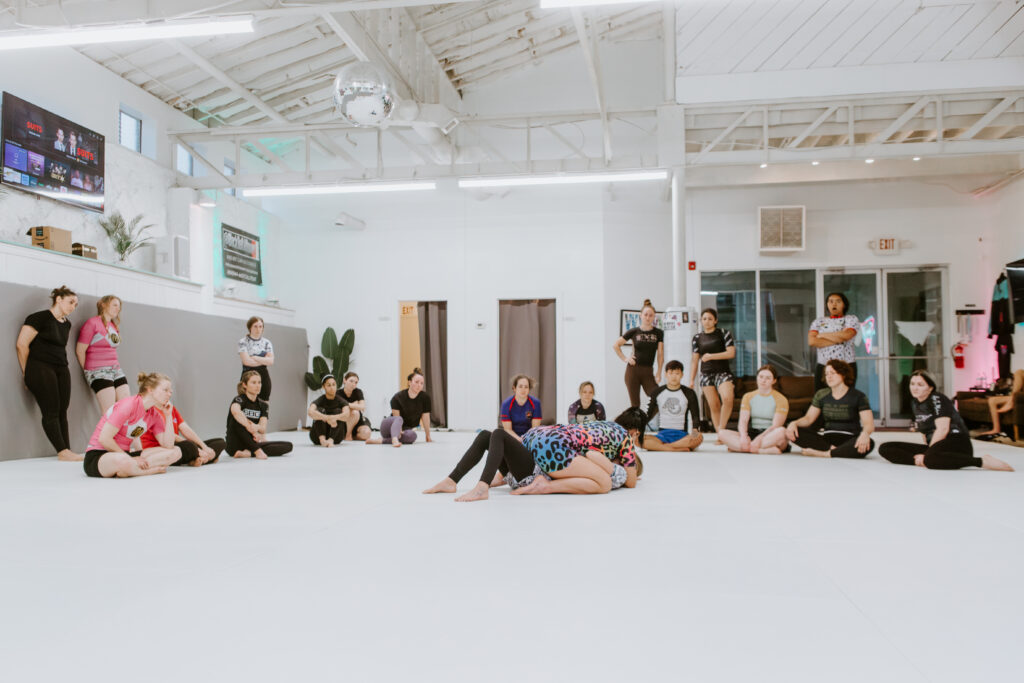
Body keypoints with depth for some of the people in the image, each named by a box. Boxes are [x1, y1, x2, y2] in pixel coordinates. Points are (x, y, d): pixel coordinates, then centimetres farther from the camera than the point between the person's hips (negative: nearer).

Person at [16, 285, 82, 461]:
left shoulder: (66, 324, 17)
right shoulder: (40, 318, -5)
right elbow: (21, 344, -6)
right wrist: (27, 372, 0)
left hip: (61, 369, 7)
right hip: (41, 368, -7)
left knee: (62, 411, 1)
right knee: (51, 411, -9)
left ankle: (67, 451, -2)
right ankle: (62, 451, -12)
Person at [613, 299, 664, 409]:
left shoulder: (658, 333, 4)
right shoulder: (634, 332, 3)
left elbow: (660, 354, 2)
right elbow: (615, 345, 9)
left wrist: (659, 372, -5)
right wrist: (624, 359, 1)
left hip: (648, 372, 1)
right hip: (633, 370, -1)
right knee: (634, 404, 3)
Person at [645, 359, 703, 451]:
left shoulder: (689, 393, 7)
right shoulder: (657, 392, 10)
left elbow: (695, 416, 2)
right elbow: (649, 414, 14)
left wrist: (694, 429, -19)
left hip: (682, 435, 0)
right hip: (662, 434, 0)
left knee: (698, 438, -36)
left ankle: (658, 446, -30)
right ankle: (677, 449, -35)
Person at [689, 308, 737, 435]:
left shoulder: (723, 333, 2)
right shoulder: (697, 337, 10)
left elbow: (731, 353, -7)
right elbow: (694, 360, 13)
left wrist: (711, 356, -12)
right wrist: (691, 380, 8)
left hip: (723, 372, -3)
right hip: (706, 374, 3)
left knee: (727, 398, -25)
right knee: (713, 405, 1)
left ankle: (722, 428, -10)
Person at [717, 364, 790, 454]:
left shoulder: (781, 399, 0)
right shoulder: (748, 397, 12)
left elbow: (776, 425, -12)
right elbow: (743, 420, -1)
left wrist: (760, 438, -29)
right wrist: (743, 436, -23)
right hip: (752, 434, 3)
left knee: (782, 431, -38)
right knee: (722, 433, -22)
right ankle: (765, 450, -36)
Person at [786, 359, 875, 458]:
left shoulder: (858, 396, -1)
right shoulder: (821, 395, 10)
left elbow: (869, 424, -10)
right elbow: (808, 418, 9)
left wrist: (865, 433, -36)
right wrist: (794, 423, -15)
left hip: (849, 439, -3)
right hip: (827, 438, 3)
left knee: (869, 444, -38)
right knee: (793, 431, -20)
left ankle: (822, 453, -34)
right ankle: (832, 448, -29)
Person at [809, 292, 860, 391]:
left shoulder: (851, 319, 9)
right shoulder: (819, 322, 14)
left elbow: (846, 335, -12)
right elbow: (811, 341, -3)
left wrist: (822, 335, 0)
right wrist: (837, 340, -9)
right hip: (822, 367, 2)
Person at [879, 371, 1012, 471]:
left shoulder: (937, 399, -7)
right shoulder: (915, 404, 16)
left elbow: (942, 429, -17)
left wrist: (927, 454, -17)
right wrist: (925, 453, 8)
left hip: (956, 443, -8)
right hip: (933, 445, 8)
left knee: (931, 459, -46)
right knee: (885, 449, -7)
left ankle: (983, 461, -30)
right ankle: (922, 461, -25)